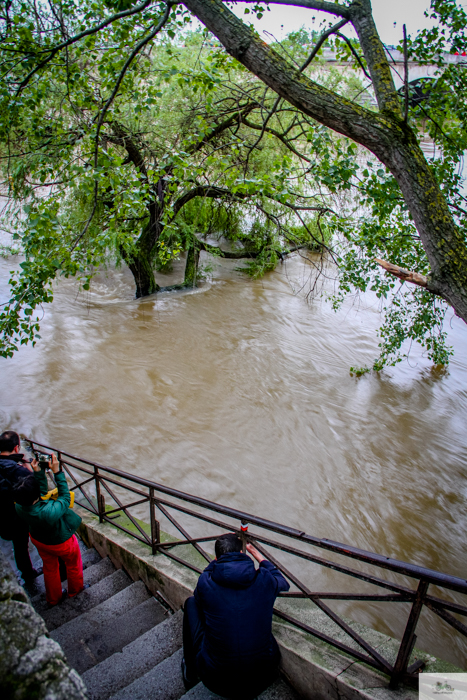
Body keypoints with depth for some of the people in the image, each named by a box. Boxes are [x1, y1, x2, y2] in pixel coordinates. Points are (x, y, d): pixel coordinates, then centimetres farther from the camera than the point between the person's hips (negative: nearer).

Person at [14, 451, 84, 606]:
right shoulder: (49, 512, -48)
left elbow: (42, 491, -13)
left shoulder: (19, 507, -28)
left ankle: (53, 598, 54)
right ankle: (75, 590, 53)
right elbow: (65, 497, -31)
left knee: (49, 567, 32)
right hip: (61, 542, -5)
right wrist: (57, 471, -33)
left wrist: (38, 471, -21)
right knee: (73, 564, 28)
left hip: (39, 540, 5)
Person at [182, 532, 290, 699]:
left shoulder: (205, 582, -15)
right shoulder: (265, 579, -11)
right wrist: (257, 555, 24)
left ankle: (190, 671, 31)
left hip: (216, 681, -1)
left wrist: (218, 559, 19)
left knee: (191, 603, 18)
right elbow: (283, 583, 15)